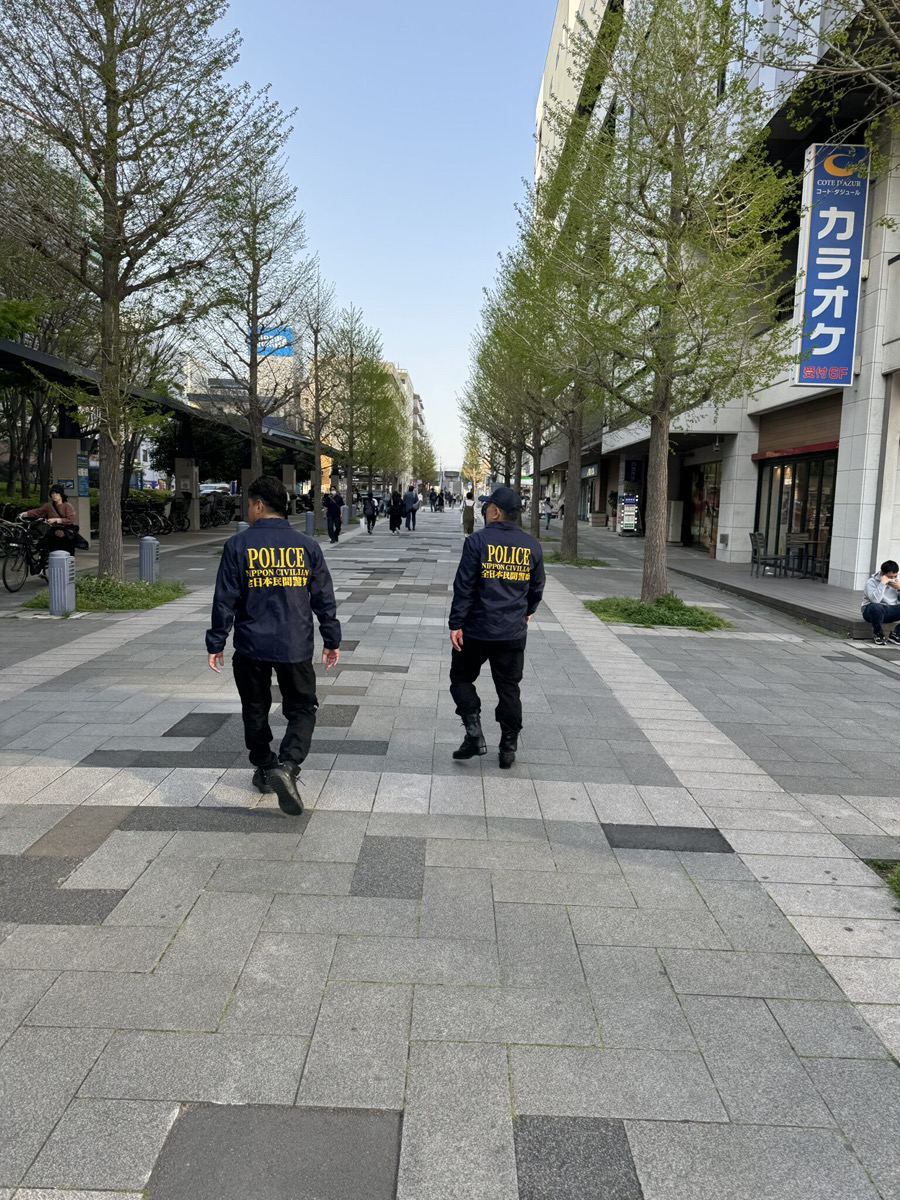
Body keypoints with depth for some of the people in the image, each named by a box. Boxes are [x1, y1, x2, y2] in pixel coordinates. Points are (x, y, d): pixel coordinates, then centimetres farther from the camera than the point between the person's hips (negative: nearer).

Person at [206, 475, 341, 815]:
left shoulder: (238, 545, -6)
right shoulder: (307, 546, 0)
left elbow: (225, 600, -5)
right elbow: (324, 599, 4)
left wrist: (216, 644, 4)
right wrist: (332, 641, 13)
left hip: (251, 647, 0)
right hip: (295, 647, 1)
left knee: (255, 710, 18)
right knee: (302, 710, 9)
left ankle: (264, 769, 29)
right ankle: (286, 767, -12)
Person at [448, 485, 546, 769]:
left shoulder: (478, 541, -11)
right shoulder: (532, 546, 2)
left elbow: (464, 586, -13)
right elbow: (536, 588, 11)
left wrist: (456, 624, -8)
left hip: (477, 629, -3)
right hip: (513, 632, 4)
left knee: (461, 678, 15)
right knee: (509, 687, 13)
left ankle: (474, 733, 2)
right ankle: (508, 748, 17)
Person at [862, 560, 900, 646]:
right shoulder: (871, 582, -10)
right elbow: (875, 600, -28)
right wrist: (882, 584, -25)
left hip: (891, 611, 5)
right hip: (872, 611, -5)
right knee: (876, 607, -41)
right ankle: (879, 635, -17)